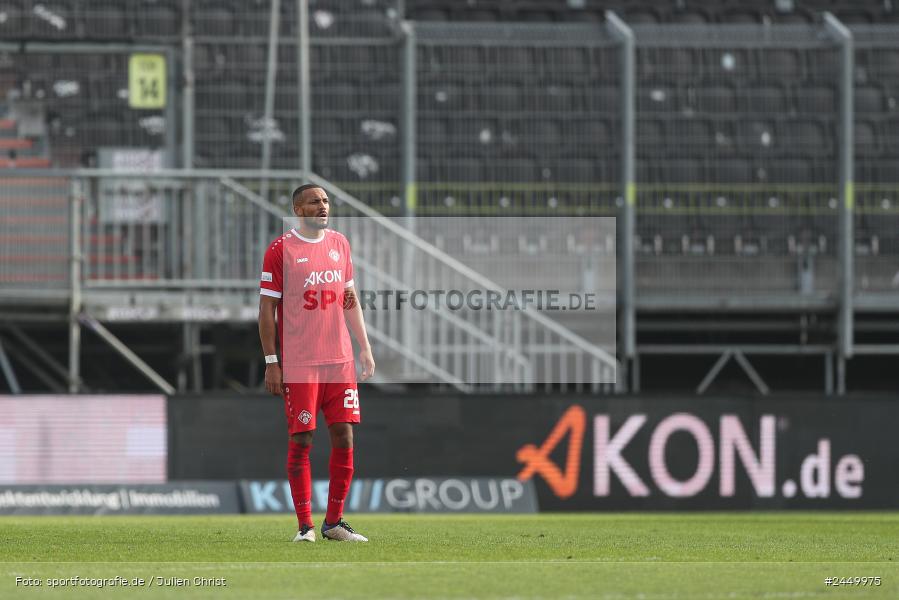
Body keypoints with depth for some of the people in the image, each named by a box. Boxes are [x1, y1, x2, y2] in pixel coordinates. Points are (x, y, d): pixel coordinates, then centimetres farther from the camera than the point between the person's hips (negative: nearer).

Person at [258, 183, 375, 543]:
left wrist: (364, 347, 13)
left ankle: (334, 522, 9)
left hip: (340, 361, 5)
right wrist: (271, 362, -8)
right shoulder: (281, 250, -4)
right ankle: (305, 525, 2)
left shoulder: (339, 244, 12)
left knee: (344, 437, 1)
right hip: (298, 365, -5)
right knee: (301, 441, -4)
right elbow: (267, 308, -3)